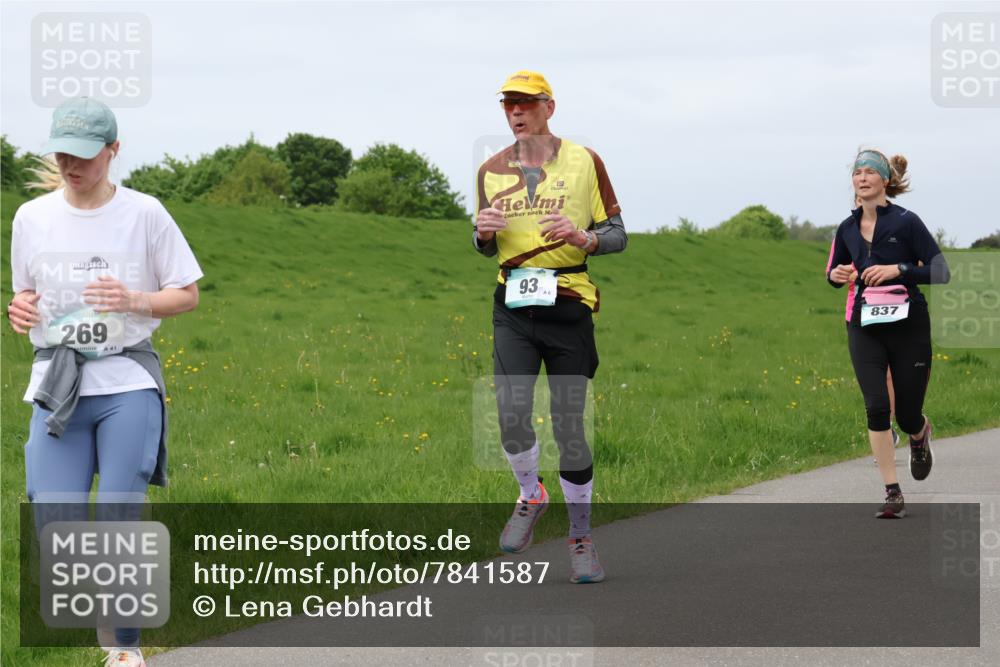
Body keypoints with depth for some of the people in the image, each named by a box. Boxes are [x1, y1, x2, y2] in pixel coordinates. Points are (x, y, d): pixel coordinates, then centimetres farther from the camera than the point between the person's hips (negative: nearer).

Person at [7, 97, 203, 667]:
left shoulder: (144, 214, -2)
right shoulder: (32, 218, 6)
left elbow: (188, 295, 3)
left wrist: (133, 301, -15)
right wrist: (22, 310, -7)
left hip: (128, 386, -2)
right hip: (56, 388, 2)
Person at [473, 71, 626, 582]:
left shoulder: (584, 162, 2)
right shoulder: (491, 171, 11)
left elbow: (618, 234, 4)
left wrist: (583, 238, -17)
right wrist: (483, 232, -4)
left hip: (568, 305, -2)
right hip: (513, 307, 2)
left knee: (569, 426, 0)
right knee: (512, 415, -15)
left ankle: (580, 536, 14)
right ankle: (530, 497, 14)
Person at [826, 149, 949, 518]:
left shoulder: (906, 221, -8)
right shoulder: (847, 228, 5)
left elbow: (941, 272, -9)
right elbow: (833, 271, 20)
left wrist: (898, 269, -20)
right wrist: (836, 275, -3)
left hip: (909, 326, -3)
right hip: (864, 327, 3)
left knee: (907, 416, 4)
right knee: (876, 406, -14)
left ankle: (921, 434, 43)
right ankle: (893, 494, -6)